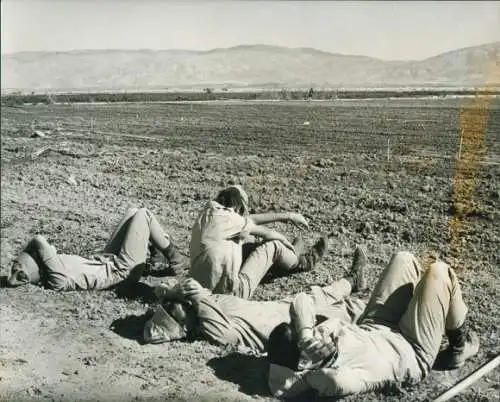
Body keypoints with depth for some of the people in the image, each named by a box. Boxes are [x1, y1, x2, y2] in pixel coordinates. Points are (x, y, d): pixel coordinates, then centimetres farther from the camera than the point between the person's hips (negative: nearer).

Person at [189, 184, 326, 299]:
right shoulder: (227, 219, -16)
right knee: (273, 245, 2)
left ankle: (289, 255, 42)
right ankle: (301, 262, 33)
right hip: (228, 292, -8)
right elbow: (267, 234, -1)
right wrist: (284, 240, 20)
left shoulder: (209, 211, 5)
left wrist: (286, 215, 19)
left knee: (246, 242, 20)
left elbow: (249, 220, 13)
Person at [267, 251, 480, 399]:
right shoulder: (337, 379, -43)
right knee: (439, 271, -6)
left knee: (404, 259, 10)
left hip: (373, 327, 7)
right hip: (413, 352, -7)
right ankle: (459, 341, 22)